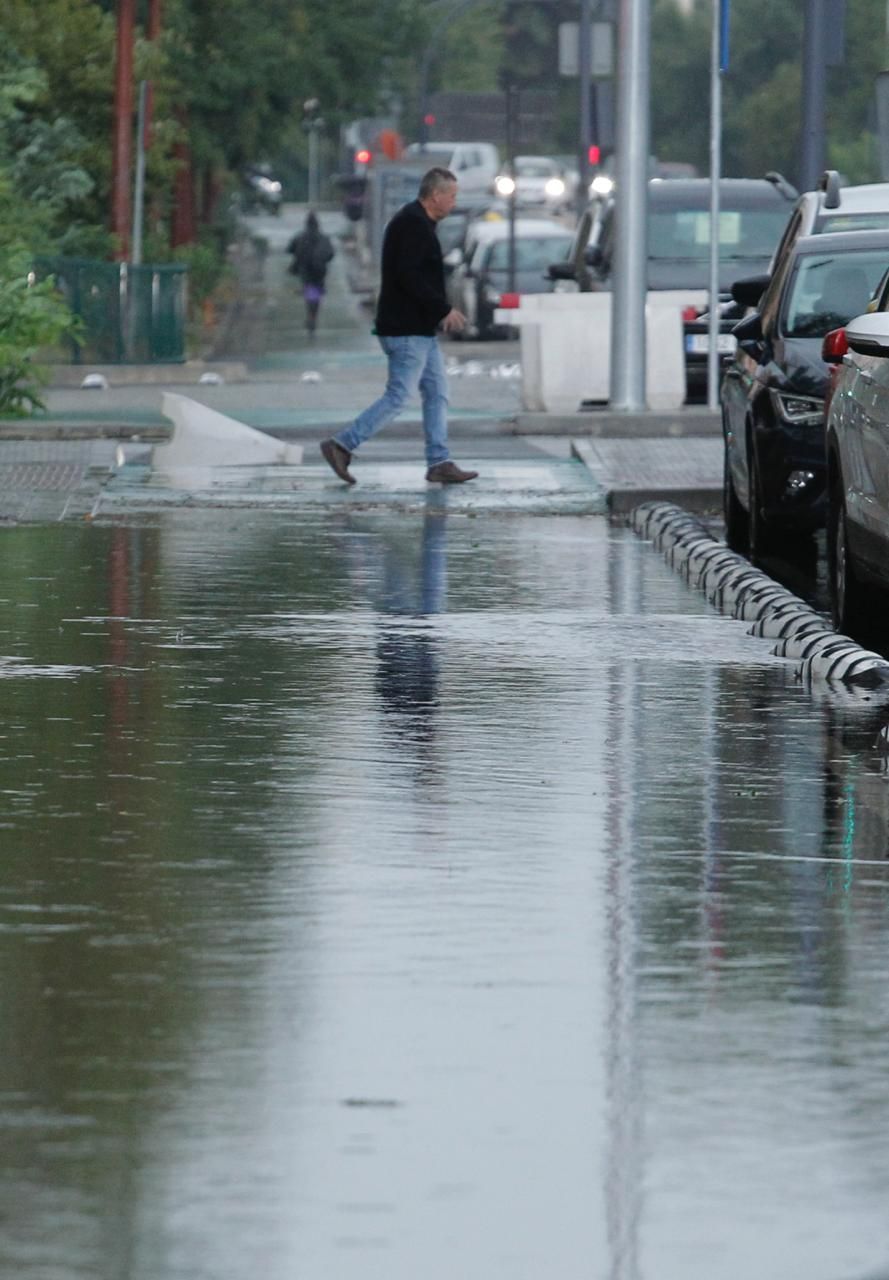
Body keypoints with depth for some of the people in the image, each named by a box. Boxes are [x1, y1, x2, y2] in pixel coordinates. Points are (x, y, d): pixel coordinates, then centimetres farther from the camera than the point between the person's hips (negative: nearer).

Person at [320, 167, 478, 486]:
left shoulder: (418, 223, 18)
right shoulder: (412, 225, -16)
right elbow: (409, 277, -24)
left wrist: (442, 311, 14)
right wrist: (444, 309, -19)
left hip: (420, 329, 11)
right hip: (406, 331, -11)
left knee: (437, 393, 9)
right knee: (397, 397, -9)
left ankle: (439, 463, 9)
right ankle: (342, 445, -5)